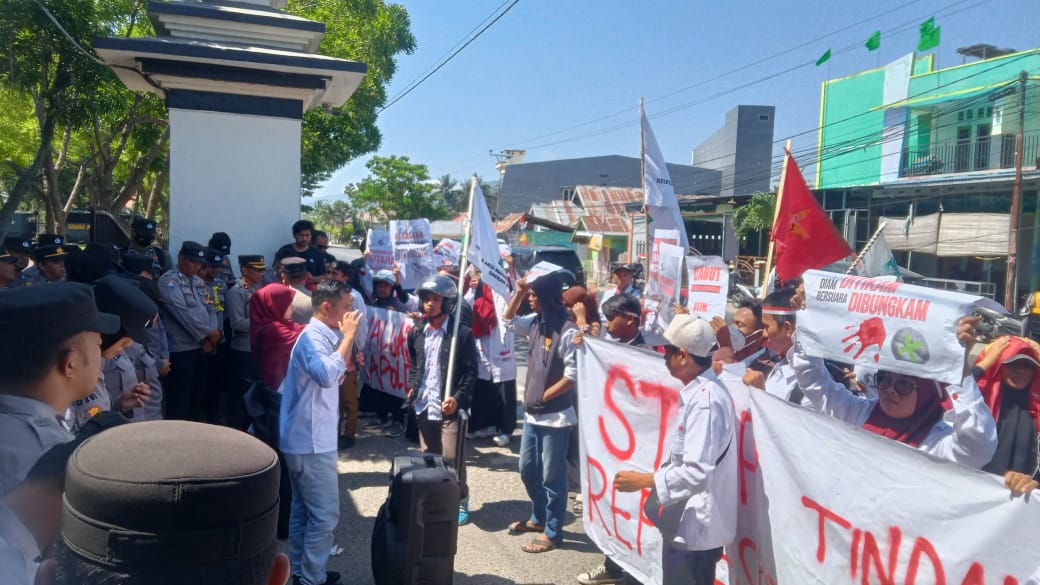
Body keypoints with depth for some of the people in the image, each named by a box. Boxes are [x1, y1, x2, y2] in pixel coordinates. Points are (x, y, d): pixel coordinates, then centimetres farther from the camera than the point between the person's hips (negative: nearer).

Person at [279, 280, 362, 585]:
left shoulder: (323, 335, 10)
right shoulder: (312, 337, -19)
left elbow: (337, 374, 17)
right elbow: (328, 375, -37)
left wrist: (346, 338, 7)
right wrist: (348, 336, -28)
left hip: (306, 437, 10)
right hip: (311, 441, -10)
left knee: (303, 509, 18)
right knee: (324, 514, -2)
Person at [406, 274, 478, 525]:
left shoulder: (462, 333, -9)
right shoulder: (417, 332, 8)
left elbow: (471, 372, -9)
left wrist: (458, 397, -19)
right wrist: (412, 387, 4)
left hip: (451, 406, -5)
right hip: (423, 405, 6)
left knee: (452, 459, -4)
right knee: (428, 457, 14)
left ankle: (461, 501, 16)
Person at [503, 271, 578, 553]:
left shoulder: (568, 331, -20)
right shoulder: (536, 322, 3)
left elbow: (573, 376, -20)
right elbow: (508, 321, 18)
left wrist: (543, 397, -12)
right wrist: (518, 294, 2)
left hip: (555, 416, -8)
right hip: (533, 413, 8)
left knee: (552, 476, 5)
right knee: (528, 470, 20)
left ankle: (552, 532, 20)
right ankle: (539, 518, 39)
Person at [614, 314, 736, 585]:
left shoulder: (705, 400, -25)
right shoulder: (700, 390, 6)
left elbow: (697, 472, -29)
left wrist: (643, 480, -21)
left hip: (695, 526, -10)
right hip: (689, 521, 10)